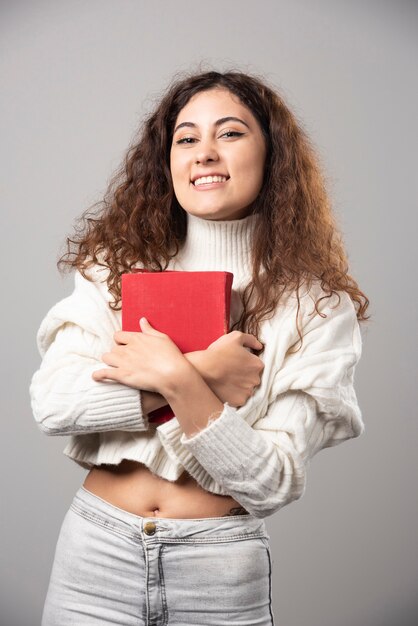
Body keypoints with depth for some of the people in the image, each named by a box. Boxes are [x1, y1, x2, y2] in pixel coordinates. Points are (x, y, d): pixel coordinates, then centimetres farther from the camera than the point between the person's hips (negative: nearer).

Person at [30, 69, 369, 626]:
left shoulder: (316, 305, -6)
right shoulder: (118, 266, 0)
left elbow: (272, 484, -12)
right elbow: (53, 401, -12)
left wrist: (175, 377, -22)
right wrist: (202, 373, -18)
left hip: (221, 568, -1)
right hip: (96, 554, 2)